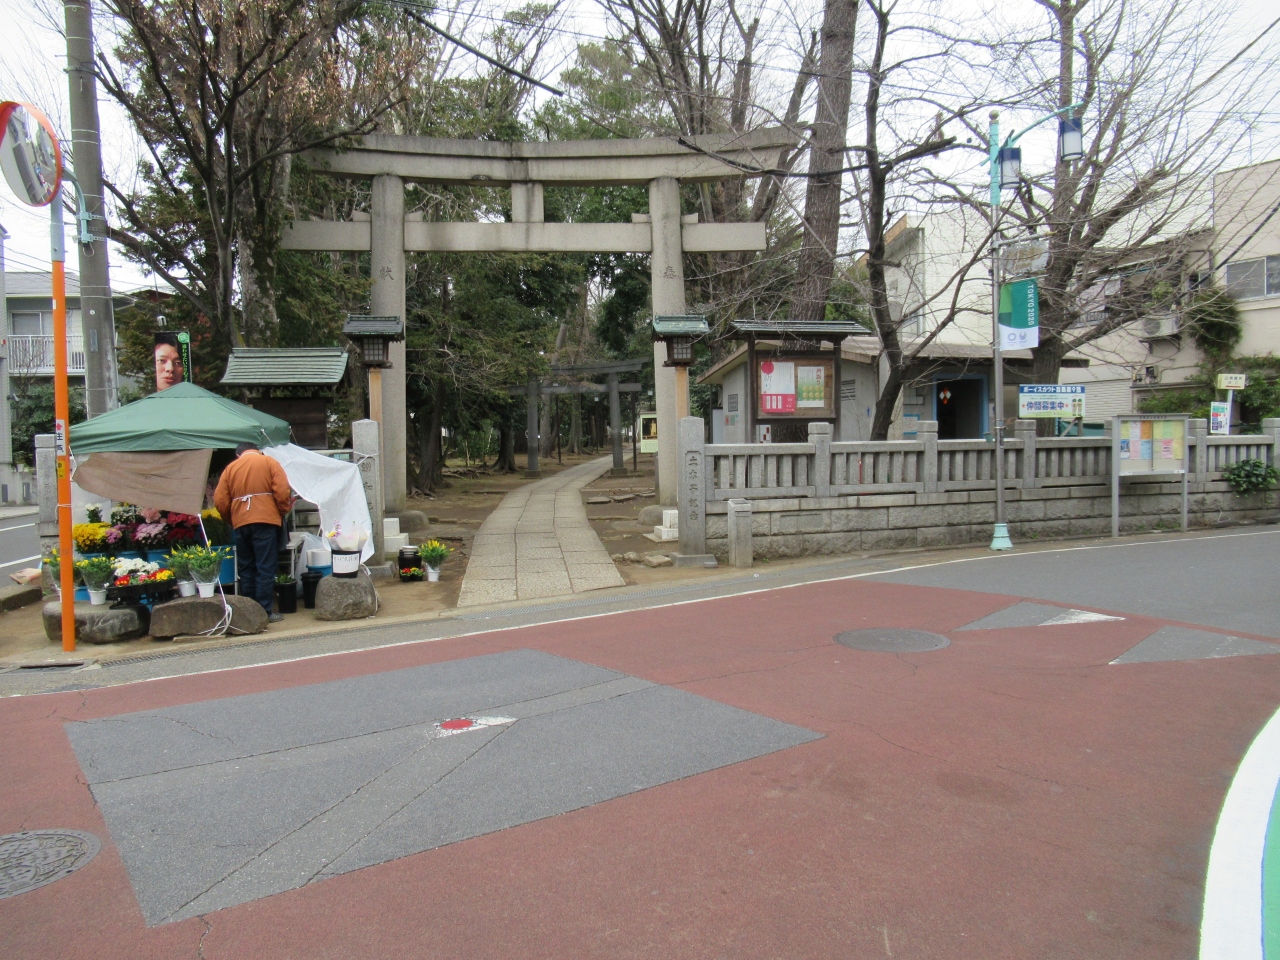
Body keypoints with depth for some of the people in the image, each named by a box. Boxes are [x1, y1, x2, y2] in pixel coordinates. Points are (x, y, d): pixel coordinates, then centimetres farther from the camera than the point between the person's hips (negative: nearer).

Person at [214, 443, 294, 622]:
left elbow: (220, 501, 6)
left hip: (241, 523, 3)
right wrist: (284, 510, 8)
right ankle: (264, 612, -4)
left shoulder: (231, 467, 13)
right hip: (266, 521, -3)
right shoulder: (269, 462, 5)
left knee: (246, 568, 12)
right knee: (266, 568, -2)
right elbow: (282, 491, -7)